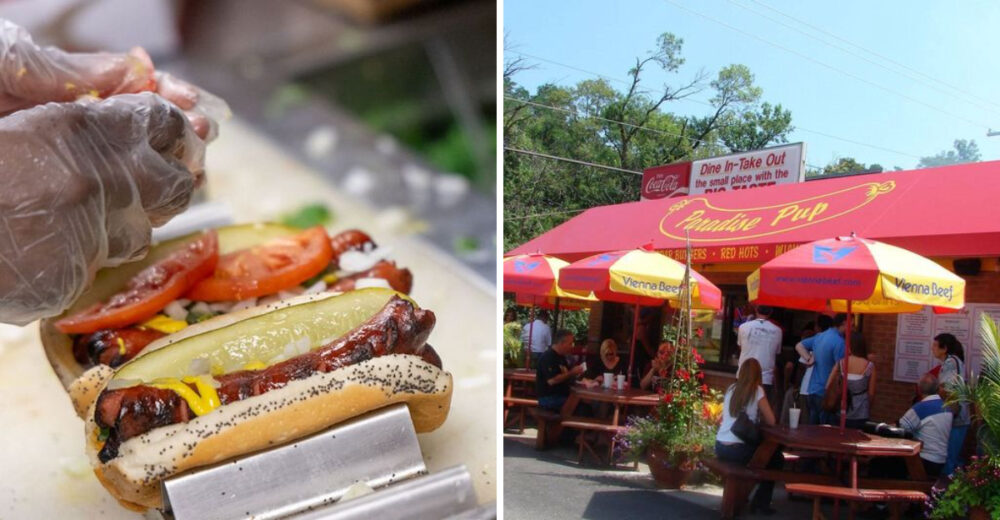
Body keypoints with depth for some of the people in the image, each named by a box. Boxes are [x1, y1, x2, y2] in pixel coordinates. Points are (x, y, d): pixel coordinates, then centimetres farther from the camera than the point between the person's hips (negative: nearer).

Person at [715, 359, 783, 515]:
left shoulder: (731, 389, 11)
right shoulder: (757, 391, -5)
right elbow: (771, 421, -2)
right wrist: (760, 414, 17)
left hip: (719, 447, 6)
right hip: (737, 450, -6)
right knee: (777, 458, 19)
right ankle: (762, 502, 20)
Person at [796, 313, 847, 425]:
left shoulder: (819, 336, 10)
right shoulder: (839, 342, -17)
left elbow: (799, 346, 20)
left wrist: (809, 359, 9)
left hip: (813, 391, 8)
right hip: (827, 394, -8)